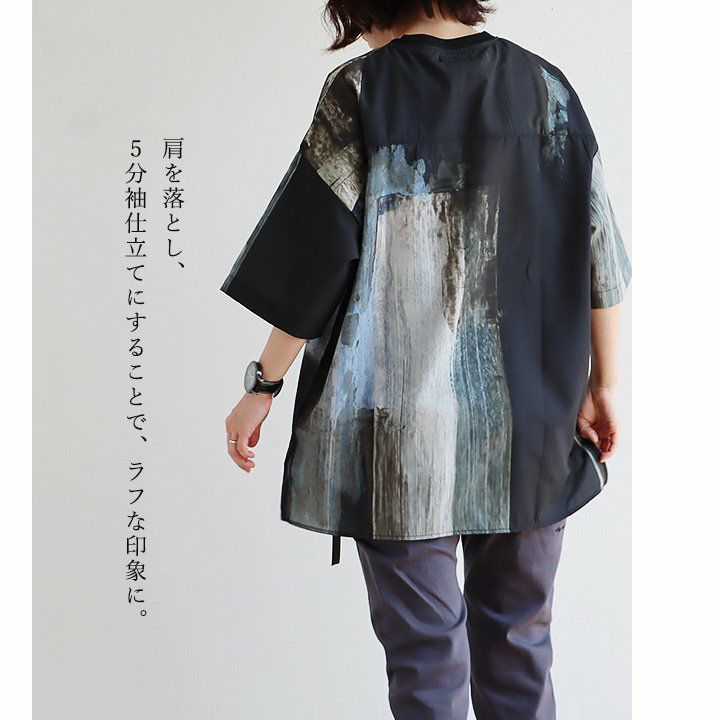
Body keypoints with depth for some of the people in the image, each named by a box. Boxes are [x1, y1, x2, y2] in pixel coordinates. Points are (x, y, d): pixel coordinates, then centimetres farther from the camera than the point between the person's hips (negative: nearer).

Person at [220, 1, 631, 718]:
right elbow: (595, 246, 4)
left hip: (401, 422, -3)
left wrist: (262, 385, 1)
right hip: (528, 421, 4)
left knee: (424, 646, 8)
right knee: (520, 639, 17)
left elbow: (316, 257, -8)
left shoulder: (361, 89, -4)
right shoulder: (544, 86, 6)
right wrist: (603, 383, 11)